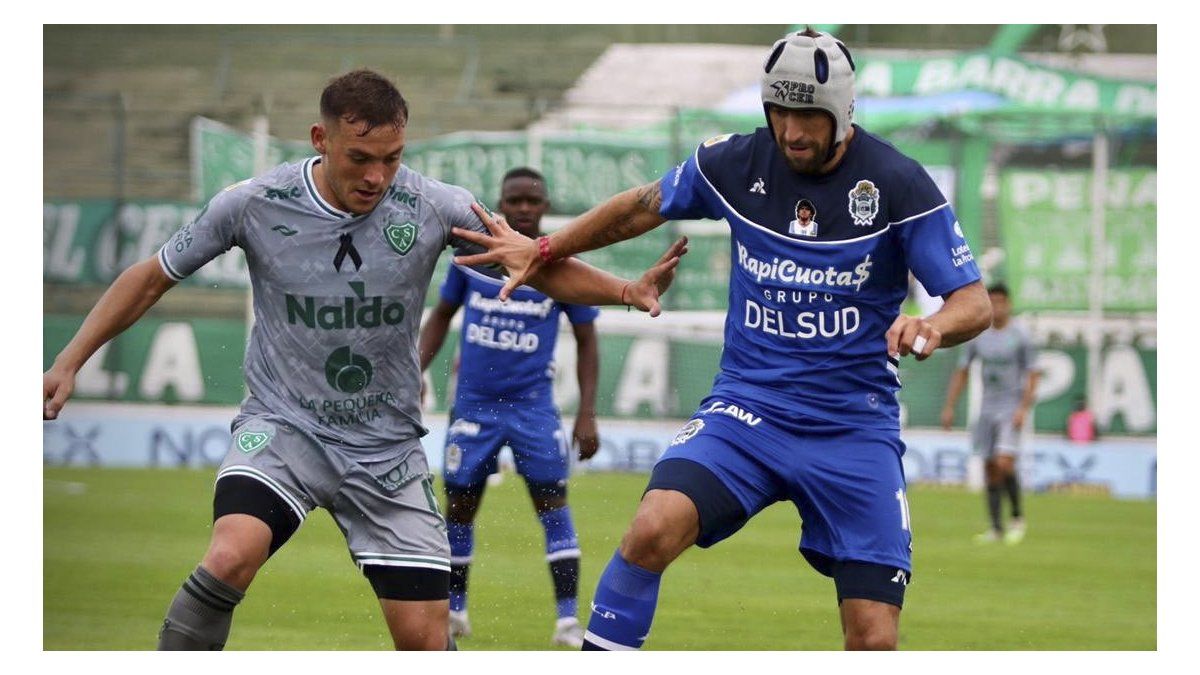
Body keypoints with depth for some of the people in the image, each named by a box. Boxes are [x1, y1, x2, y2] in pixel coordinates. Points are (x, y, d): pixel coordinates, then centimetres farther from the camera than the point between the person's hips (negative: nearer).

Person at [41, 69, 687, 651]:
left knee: (425, 637, -5)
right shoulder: (253, 204, -11)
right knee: (232, 556, -31)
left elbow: (539, 267, 3)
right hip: (283, 426, -2)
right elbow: (153, 277, 4)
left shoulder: (436, 208, -10)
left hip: (387, 449, 2)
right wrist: (69, 362, 1)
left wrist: (628, 290, -14)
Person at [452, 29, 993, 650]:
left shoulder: (899, 185, -8)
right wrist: (545, 250, 16)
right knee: (653, 529, -28)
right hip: (747, 405, 1)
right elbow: (643, 207, 19)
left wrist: (935, 326, -31)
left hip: (855, 426, -1)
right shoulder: (735, 163, 0)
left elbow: (974, 303, -9)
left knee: (873, 639, -9)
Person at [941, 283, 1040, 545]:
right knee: (990, 469, 4)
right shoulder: (978, 336, 7)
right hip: (987, 409, 5)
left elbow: (1032, 375, -5)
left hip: (1012, 410, -5)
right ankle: (996, 528, 10)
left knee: (1004, 463, -18)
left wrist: (1023, 409, -15)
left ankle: (1017, 518, 0)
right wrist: (949, 407, 7)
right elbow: (961, 373, 12)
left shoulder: (1020, 337, -5)